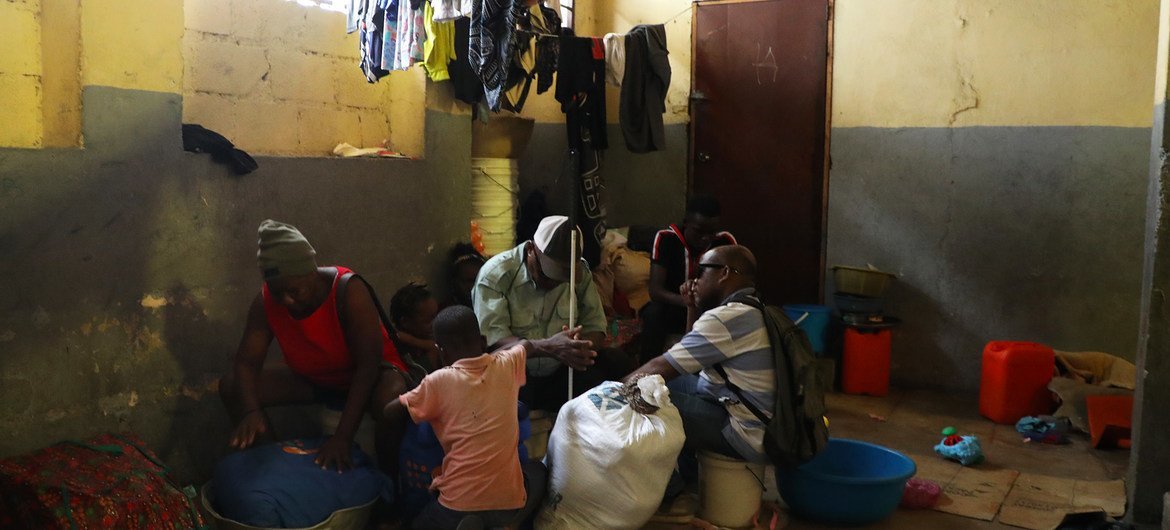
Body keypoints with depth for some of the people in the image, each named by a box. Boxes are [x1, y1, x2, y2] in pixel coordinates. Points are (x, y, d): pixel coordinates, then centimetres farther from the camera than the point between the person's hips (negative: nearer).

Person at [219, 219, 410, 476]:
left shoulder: (348, 291, -30)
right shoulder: (265, 302, -16)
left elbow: (368, 365, -31)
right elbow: (246, 362, -14)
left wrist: (343, 437, -37)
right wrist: (251, 412, -37)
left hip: (366, 375, -5)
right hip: (313, 378, 5)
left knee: (391, 402, -40)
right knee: (231, 386, -11)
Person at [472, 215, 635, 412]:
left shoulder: (580, 272, 2)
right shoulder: (496, 274, -11)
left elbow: (595, 325, 2)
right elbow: (491, 336, -21)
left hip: (561, 373, 4)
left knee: (617, 362, -20)